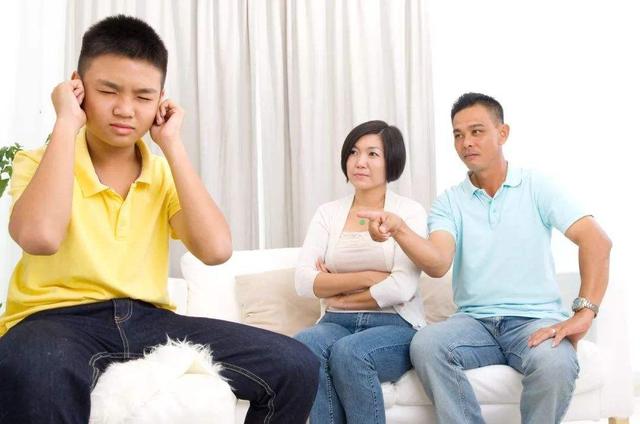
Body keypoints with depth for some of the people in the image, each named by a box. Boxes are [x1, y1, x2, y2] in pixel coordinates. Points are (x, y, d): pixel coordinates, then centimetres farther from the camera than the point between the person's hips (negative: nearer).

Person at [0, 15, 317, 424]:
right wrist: (66, 124, -13)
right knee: (35, 371, -43)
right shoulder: (40, 162, 1)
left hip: (148, 320, 5)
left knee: (295, 366, -12)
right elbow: (40, 237, -24)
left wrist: (172, 145, -3)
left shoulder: (163, 174, 12)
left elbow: (216, 249, -7)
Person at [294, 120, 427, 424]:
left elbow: (402, 288, -12)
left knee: (348, 351, -35)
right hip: (337, 324, 3)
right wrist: (367, 277, -10)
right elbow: (304, 282, -2)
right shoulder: (328, 212, 12)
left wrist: (339, 297, -4)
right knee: (303, 344, -31)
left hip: (395, 325, -3)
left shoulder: (409, 211, 2)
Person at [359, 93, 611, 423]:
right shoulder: (448, 203, 8)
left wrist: (584, 313, -21)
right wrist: (399, 229, -30)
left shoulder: (536, 188, 3)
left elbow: (597, 241, -8)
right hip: (474, 321, 2)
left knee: (555, 363, -34)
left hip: (534, 320, -1)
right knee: (425, 345, -29)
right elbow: (438, 264, -10)